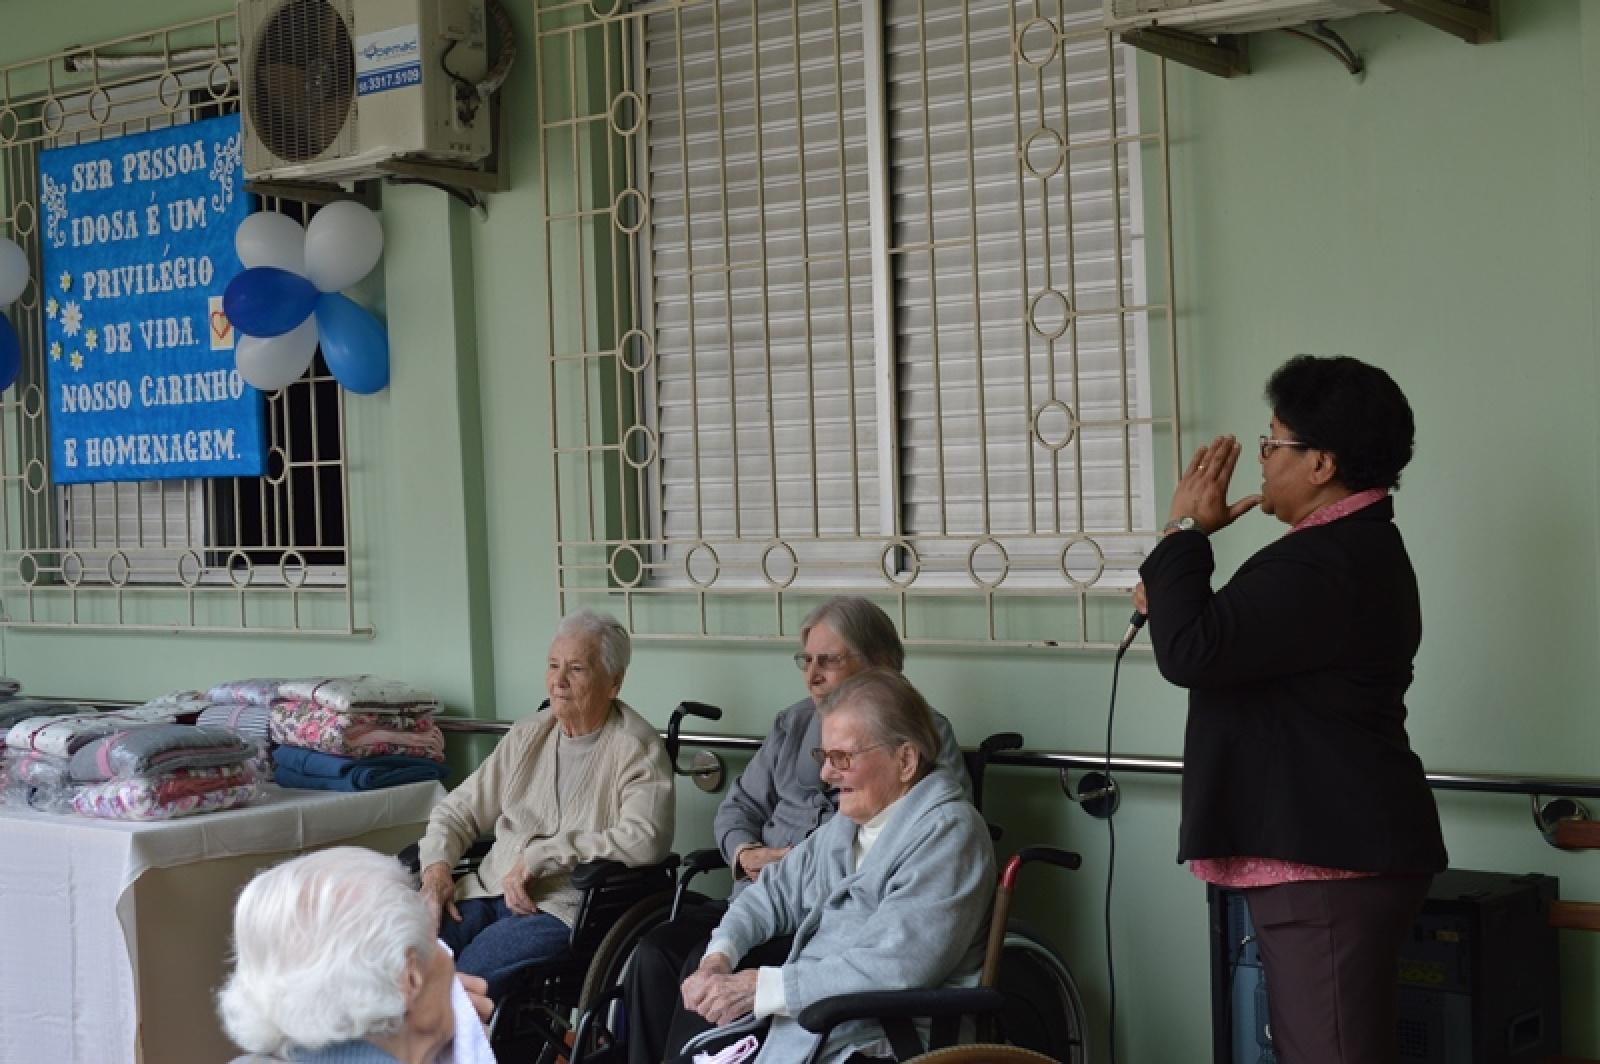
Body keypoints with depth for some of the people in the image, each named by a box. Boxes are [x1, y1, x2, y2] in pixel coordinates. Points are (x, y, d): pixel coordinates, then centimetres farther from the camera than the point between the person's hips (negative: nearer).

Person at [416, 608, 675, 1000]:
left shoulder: (636, 748, -4)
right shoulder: (528, 736, 17)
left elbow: (645, 839, -21)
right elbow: (459, 810, 22)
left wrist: (540, 856, -17)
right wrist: (436, 868, 1)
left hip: (566, 906, -6)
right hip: (488, 890, 6)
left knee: (470, 973, -29)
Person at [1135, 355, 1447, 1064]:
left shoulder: (1325, 565, -21)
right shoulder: (1359, 546, 17)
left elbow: (1190, 654, -26)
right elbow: (1243, 643, 25)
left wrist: (1185, 531, -13)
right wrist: (1174, 600, 8)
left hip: (1328, 866, -12)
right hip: (1336, 850, 12)